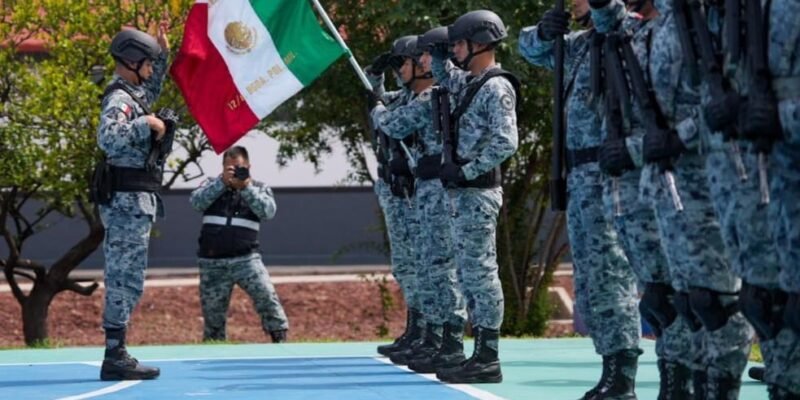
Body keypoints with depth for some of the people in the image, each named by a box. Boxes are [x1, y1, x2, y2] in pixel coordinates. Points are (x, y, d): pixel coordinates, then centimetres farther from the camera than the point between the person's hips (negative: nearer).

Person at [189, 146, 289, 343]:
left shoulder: (259, 188, 9)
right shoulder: (212, 185, 11)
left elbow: (268, 211, -9)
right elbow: (196, 201, -8)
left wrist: (246, 187, -17)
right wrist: (222, 182, -17)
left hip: (246, 259, -1)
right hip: (212, 263, 1)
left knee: (266, 296, -21)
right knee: (212, 312, 6)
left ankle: (280, 340, -16)